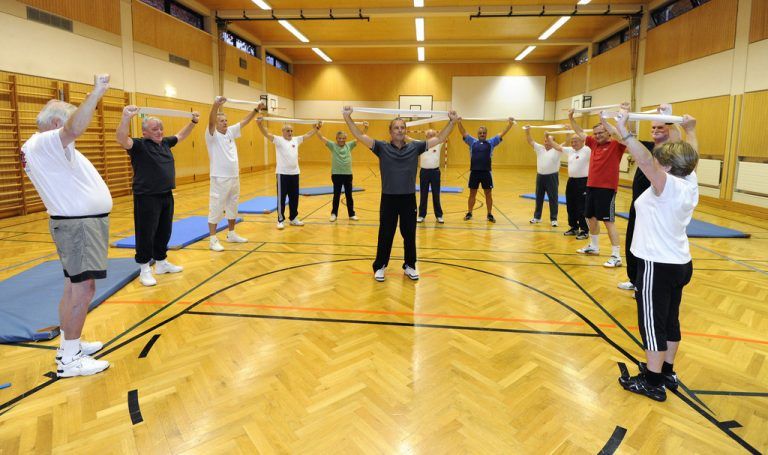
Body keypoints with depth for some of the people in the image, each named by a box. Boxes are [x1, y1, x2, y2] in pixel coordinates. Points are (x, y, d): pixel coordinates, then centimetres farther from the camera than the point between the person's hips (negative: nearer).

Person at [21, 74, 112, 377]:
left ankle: (69, 345, 27)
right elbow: (75, 129, -34)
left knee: (74, 287, 16)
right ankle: (70, 360, 0)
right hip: (78, 224, -11)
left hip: (80, 221, 11)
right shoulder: (44, 143, -17)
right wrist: (97, 92, -31)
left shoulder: (45, 146, 17)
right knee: (83, 289, -8)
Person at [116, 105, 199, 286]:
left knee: (164, 232, 16)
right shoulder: (139, 145, -9)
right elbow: (121, 138, -29)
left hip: (166, 196, 7)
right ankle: (144, 270, 10)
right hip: (147, 198, -7)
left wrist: (193, 122, 27)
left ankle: (161, 263, 31)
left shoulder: (165, 143, 11)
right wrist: (126, 117, -44)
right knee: (146, 234, 0)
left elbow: (180, 135, 29)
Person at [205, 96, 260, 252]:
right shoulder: (212, 135, -8)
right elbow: (210, 122, -27)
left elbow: (245, 121, 12)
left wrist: (256, 109, 3)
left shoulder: (230, 131, 10)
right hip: (220, 179, -7)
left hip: (234, 177, 7)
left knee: (232, 207, 16)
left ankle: (231, 234, 29)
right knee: (216, 209, -3)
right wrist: (216, 105, -44)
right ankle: (213, 239, 2)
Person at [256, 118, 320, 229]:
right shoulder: (278, 140, -4)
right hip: (282, 173, -5)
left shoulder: (296, 140, 12)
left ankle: (293, 219, 23)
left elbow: (307, 135, 22)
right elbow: (266, 134, -17)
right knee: (281, 198, 1)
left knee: (294, 198, 12)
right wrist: (260, 124, -33)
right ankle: (280, 220, 8)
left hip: (294, 173, 5)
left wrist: (316, 128, 22)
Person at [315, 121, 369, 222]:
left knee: (349, 195, 10)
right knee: (336, 195, 7)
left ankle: (352, 214, 20)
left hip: (348, 174, 2)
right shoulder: (332, 145, 0)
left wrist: (365, 128, -14)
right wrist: (317, 129, -24)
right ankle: (334, 214, 19)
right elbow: (321, 138, -9)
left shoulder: (349, 145, 4)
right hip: (336, 174, -2)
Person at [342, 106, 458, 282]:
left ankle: (409, 266, 28)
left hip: (408, 198, 2)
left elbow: (439, 138, 3)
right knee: (385, 235, 8)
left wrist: (452, 122, -4)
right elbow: (360, 136, -8)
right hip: (388, 198, -1)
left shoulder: (415, 147, 2)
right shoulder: (382, 148, -2)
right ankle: (380, 266, 23)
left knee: (409, 235, 11)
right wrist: (347, 118, -18)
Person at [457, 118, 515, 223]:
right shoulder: (472, 142, 9)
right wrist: (459, 123, -9)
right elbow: (463, 133, 3)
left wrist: (510, 124, -3)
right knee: (472, 194, 8)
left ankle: (490, 214, 16)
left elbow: (502, 134, 5)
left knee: (488, 194, 6)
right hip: (474, 172, 0)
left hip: (486, 172, 0)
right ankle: (469, 213, 19)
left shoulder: (491, 142, 9)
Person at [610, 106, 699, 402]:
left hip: (658, 266, -9)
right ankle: (667, 372, 32)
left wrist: (623, 130, -41)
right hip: (680, 264, 9)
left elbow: (645, 160, -36)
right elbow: (691, 156, 22)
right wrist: (690, 130, 37)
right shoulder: (690, 183, 4)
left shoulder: (668, 186, -20)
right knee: (670, 320, 18)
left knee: (653, 322, 0)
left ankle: (653, 383, 11)